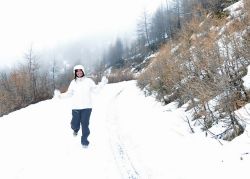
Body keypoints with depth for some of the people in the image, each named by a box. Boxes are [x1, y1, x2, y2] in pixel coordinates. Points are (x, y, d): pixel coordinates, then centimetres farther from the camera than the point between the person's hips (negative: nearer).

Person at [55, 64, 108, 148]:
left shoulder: (88, 80, 1)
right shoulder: (73, 82, 5)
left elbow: (95, 89, 4)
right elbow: (69, 93, 8)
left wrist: (102, 83, -6)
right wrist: (62, 95, -6)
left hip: (86, 107, -1)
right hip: (76, 107, 1)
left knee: (85, 124, -3)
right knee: (75, 124, 6)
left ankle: (84, 140, 14)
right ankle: (76, 129, 43)